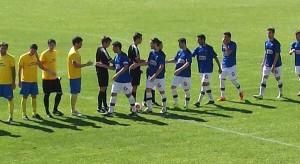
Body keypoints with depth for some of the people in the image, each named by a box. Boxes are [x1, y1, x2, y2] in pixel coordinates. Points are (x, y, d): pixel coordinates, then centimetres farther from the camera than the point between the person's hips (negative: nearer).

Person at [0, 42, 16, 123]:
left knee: (10, 99, -1)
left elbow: (13, 71, -5)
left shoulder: (10, 58, -6)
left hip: (8, 83, -4)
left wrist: (13, 82, -9)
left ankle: (10, 117, 5)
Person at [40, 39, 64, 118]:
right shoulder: (44, 54, -13)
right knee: (46, 94, 1)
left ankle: (55, 109, 22)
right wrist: (49, 71, -25)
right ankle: (47, 112, 12)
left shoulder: (55, 52, 9)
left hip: (55, 77, 7)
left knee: (59, 92, 7)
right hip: (47, 78, -7)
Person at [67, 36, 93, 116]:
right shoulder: (73, 53, -19)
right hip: (74, 76, -10)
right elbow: (76, 65, -24)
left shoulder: (75, 51, 12)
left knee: (75, 93, 13)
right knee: (74, 93, -4)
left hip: (77, 76, 10)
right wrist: (86, 64, -20)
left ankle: (73, 109, 20)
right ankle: (73, 110, 1)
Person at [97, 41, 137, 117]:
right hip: (117, 80, 8)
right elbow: (114, 67, 18)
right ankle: (110, 112, 9)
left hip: (125, 80, -8)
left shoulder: (124, 56, -17)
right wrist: (103, 65, 11)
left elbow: (125, 67, -27)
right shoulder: (116, 57, 10)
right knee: (113, 94, 5)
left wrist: (117, 74, -32)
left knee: (128, 95, 3)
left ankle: (134, 111, 17)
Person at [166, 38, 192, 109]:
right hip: (177, 74, 8)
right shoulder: (179, 52, 9)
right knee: (173, 87, 8)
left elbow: (187, 63, -25)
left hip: (185, 75, -8)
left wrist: (179, 69, -35)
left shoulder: (188, 53, -14)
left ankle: (186, 105, 12)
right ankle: (175, 102, 22)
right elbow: (174, 60, 21)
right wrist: (165, 61, 13)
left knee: (186, 90, 1)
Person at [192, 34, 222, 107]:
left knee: (204, 85, -11)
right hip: (201, 70, 7)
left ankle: (199, 101, -17)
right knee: (206, 85, 15)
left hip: (208, 70, -7)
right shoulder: (198, 49, 6)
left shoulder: (209, 48, -10)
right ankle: (211, 100, 28)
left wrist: (219, 68, -2)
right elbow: (191, 55, -2)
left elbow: (215, 58, -4)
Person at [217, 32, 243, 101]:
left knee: (233, 80, 0)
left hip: (231, 66, -6)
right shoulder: (223, 44, 7)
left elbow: (228, 53, -27)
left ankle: (240, 91, 27)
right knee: (221, 80, 0)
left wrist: (225, 44, -24)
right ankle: (222, 97, 6)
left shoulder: (233, 44, -14)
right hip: (224, 65, 6)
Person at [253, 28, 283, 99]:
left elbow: (277, 55, -17)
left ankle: (280, 93, 27)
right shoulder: (266, 42, 7)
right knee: (264, 78, -4)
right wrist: (263, 62, 14)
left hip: (276, 64, -6)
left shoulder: (276, 43, -15)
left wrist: (273, 65, -21)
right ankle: (261, 94, -8)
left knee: (278, 78, 9)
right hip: (267, 64, 6)